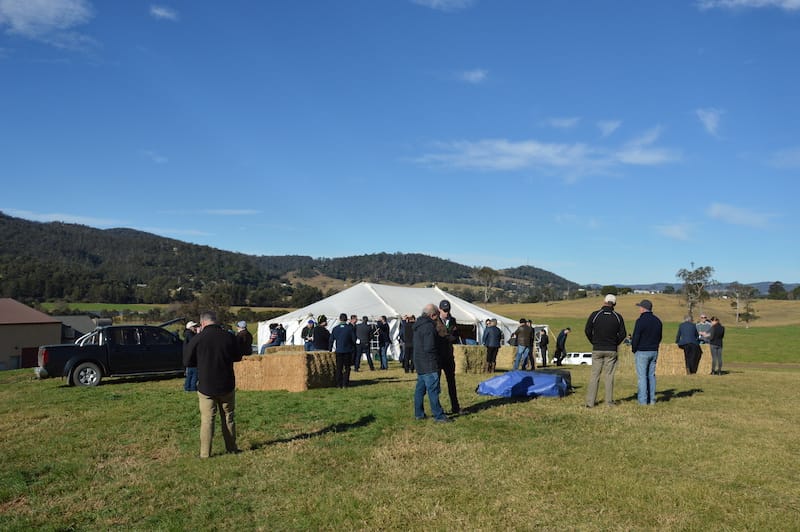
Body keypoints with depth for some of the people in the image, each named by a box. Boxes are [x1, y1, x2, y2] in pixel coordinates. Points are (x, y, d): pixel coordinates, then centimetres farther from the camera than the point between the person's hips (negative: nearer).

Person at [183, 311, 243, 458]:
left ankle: (205, 453, 5)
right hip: (227, 385, 2)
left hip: (206, 386, -2)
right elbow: (237, 357, 6)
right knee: (228, 417, 15)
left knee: (207, 419, 5)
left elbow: (187, 361, -3)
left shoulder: (197, 339, -11)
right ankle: (231, 448, 22)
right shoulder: (229, 337, -6)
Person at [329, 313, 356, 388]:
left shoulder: (335, 328, -1)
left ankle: (339, 384, 8)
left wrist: (330, 349, 13)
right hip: (348, 351, -1)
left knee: (339, 368, 9)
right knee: (347, 368, 7)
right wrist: (353, 348, 13)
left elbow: (331, 340, 3)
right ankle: (345, 384, 4)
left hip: (338, 351, 1)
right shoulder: (350, 328, -6)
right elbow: (354, 339, -4)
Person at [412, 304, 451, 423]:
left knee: (420, 388, 14)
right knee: (433, 390, -6)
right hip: (429, 364, -10)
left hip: (419, 362, 10)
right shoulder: (429, 326, -18)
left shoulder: (418, 325, 14)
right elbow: (429, 347, -23)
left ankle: (419, 413, 21)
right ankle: (438, 415, -2)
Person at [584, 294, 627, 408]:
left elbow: (587, 330, -4)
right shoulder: (618, 317, -1)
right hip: (611, 351, 1)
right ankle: (609, 401, 8)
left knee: (594, 375, 2)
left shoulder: (595, 315, -6)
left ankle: (590, 402, 0)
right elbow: (623, 334, 1)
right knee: (609, 375, 7)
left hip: (597, 350, 0)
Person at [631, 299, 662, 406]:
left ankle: (643, 400, -2)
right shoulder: (657, 320, 8)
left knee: (641, 376, -2)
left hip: (642, 352, -7)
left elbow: (636, 337, -15)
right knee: (651, 375, 12)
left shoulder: (640, 321, -15)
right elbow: (659, 337, 14)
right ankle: (652, 399, 13)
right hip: (654, 351, 7)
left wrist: (633, 349, 0)